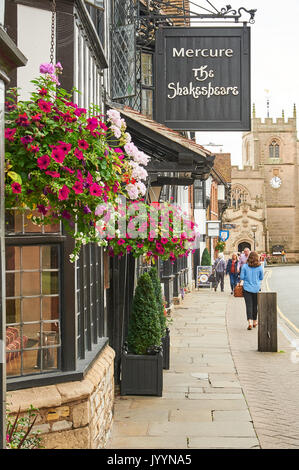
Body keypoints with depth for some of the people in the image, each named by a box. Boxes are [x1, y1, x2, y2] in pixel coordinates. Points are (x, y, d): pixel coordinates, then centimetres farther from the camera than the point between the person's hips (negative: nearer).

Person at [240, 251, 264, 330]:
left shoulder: (245, 266, -8)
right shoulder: (260, 267, -5)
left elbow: (242, 277, -5)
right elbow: (261, 278, 5)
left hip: (247, 288, -1)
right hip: (256, 288, 1)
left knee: (249, 305, -3)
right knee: (255, 305, 15)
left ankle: (250, 321, -19)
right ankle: (254, 321, 27)